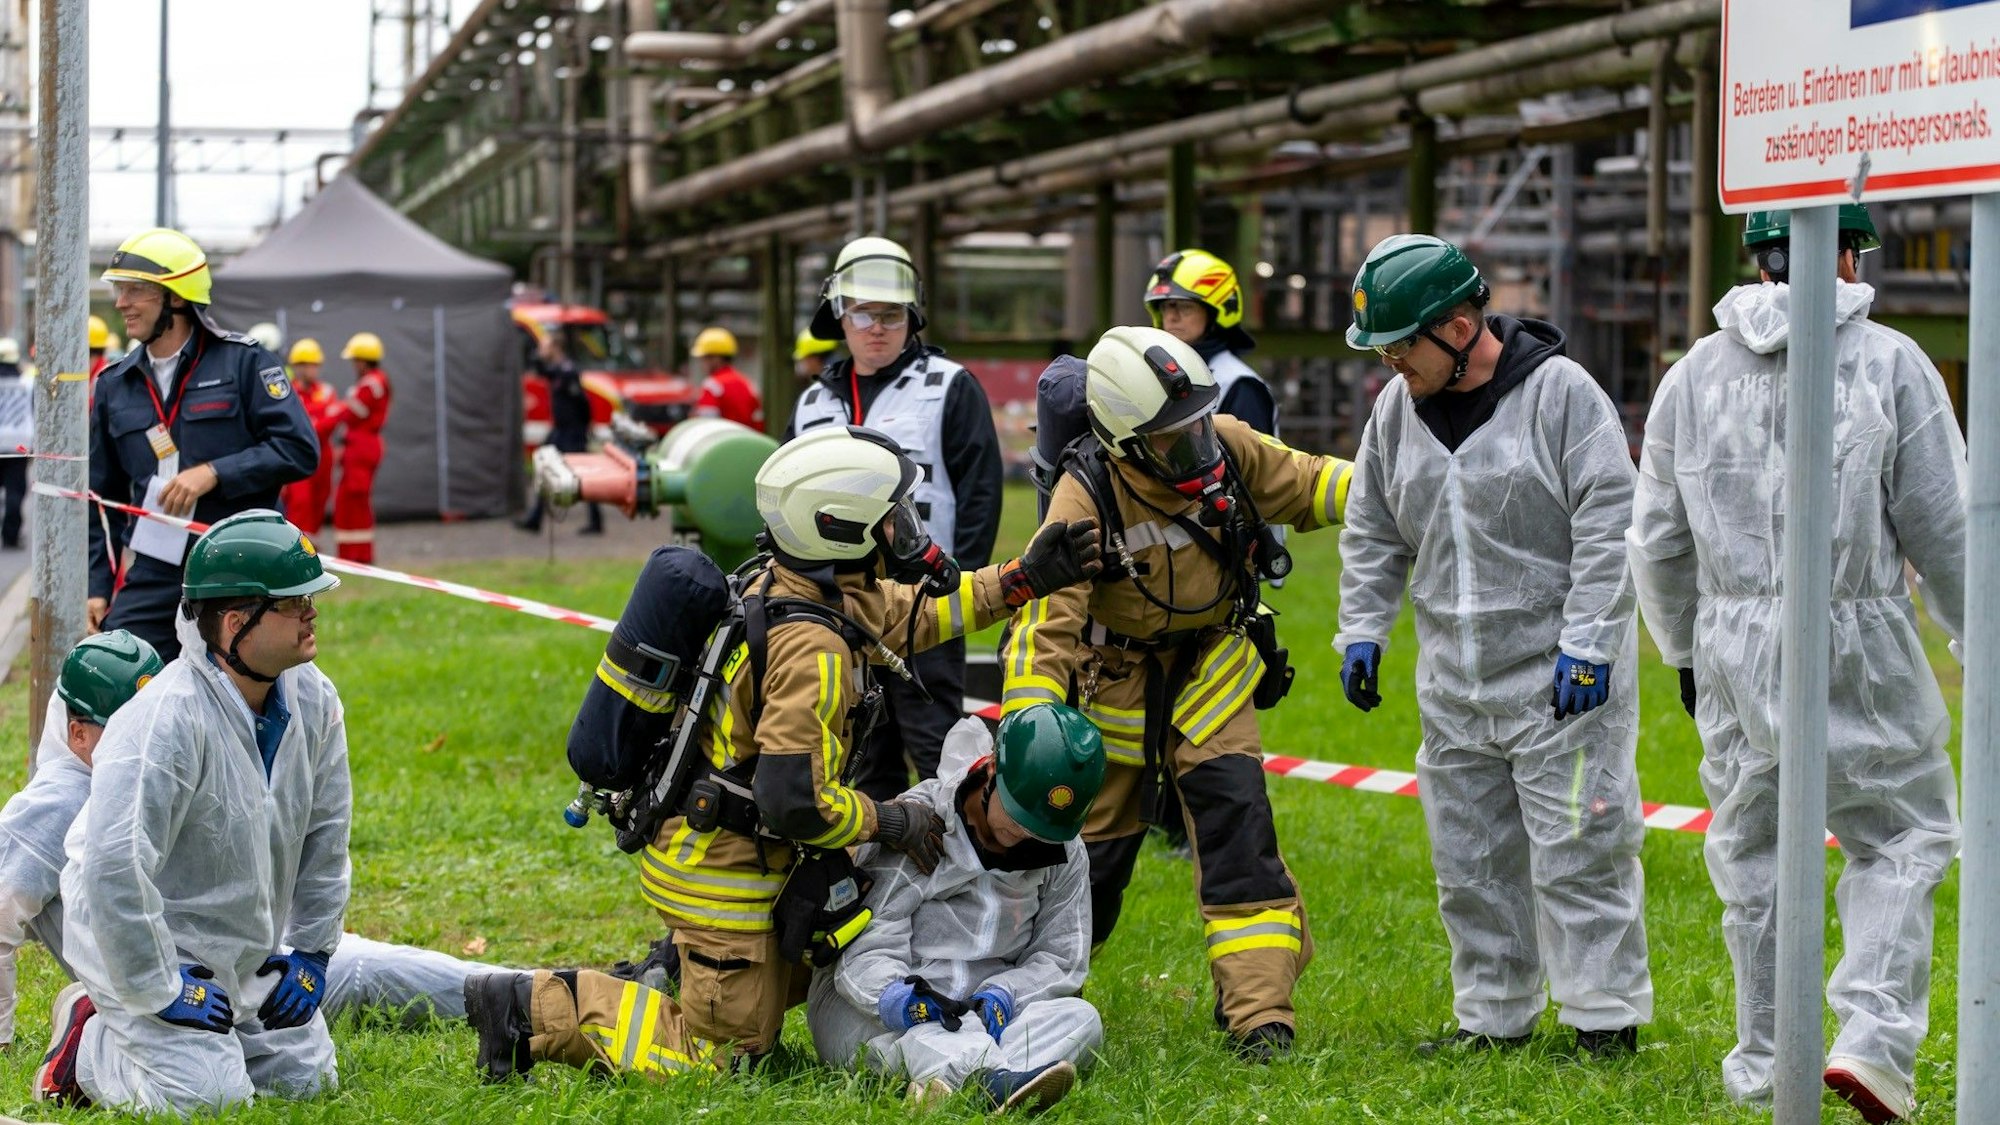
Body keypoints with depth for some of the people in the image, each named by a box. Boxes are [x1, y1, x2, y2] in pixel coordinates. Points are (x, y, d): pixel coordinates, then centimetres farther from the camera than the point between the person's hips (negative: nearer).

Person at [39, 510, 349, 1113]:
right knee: (206, 1093, -19)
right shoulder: (166, 722, -30)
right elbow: (113, 869, -32)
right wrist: (161, 994, -27)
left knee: (304, 1077, 9)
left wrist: (309, 951, 6)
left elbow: (325, 833, 8)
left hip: (248, 952, 8)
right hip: (147, 945, -8)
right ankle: (87, 1043, 8)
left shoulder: (313, 700, -5)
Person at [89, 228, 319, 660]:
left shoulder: (243, 362, -1)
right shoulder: (114, 385, 12)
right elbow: (102, 499, 18)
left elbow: (300, 450, -8)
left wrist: (214, 473, -16)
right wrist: (98, 587, 12)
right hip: (151, 580, 4)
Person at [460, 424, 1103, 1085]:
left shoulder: (779, 585, -1)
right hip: (721, 869, -10)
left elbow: (913, 613, 14)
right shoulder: (811, 648, -29)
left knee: (792, 977, 28)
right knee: (726, 1050, 3)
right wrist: (891, 823, -17)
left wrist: (1027, 578, 8)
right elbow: (794, 803, -32)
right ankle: (539, 1010, 2)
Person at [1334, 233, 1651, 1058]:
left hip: (1559, 678, -6)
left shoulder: (1561, 393, -12)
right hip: (1455, 683, 7)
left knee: (1576, 851, -5)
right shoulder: (1398, 408, 8)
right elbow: (1372, 533, 19)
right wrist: (1362, 630, 10)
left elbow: (1609, 527, -14)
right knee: (1469, 859, 11)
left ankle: (1606, 1018, 3)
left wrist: (1586, 643, -17)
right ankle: (1494, 1015, 21)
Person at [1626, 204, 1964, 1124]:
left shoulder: (1696, 372, 5)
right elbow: (1942, 527, -4)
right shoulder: (1890, 363, -5)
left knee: (1753, 854, 14)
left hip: (1734, 651, 3)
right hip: (1861, 652, -3)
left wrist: (1681, 651, 24)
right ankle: (1872, 1040, -8)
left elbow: (1658, 539, 11)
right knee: (1901, 841, 7)